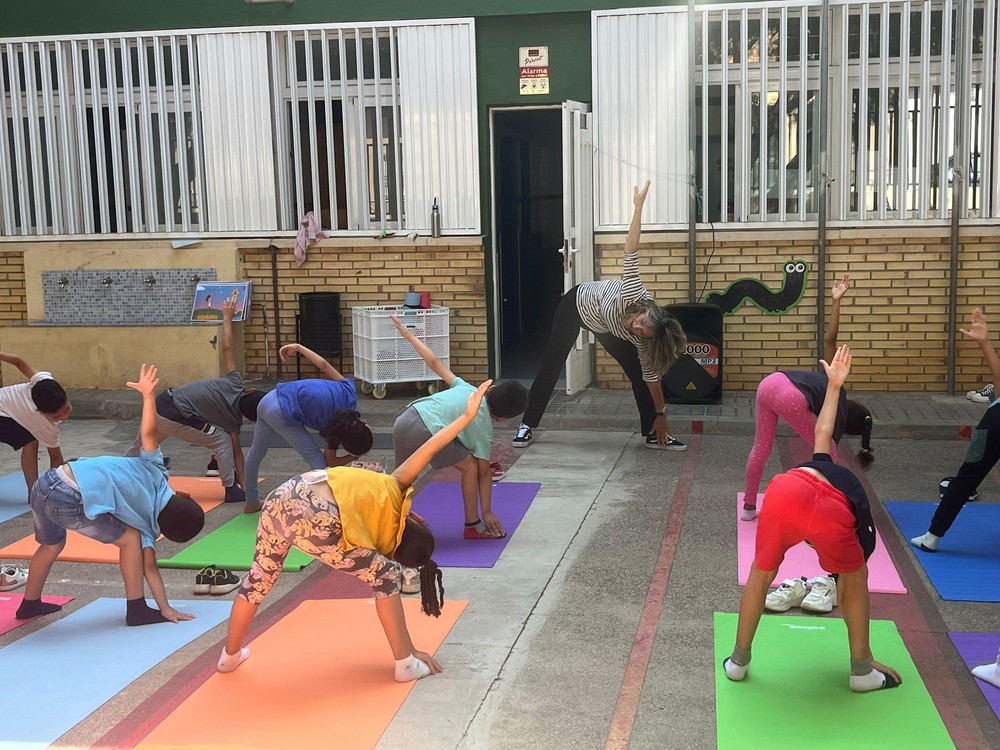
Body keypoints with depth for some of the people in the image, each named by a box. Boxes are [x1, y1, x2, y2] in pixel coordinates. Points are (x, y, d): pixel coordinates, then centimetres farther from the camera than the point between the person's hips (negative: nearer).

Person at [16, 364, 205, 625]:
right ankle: (136, 609, 12)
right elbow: (150, 567, 0)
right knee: (130, 538, 9)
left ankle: (30, 604, 55)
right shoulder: (147, 525, 4)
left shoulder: (155, 471, 15)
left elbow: (149, 433, 3)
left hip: (45, 484, 7)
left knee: (51, 545, 34)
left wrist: (148, 395, -3)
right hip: (69, 502, -7)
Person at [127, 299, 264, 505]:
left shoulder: (235, 384, 3)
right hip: (173, 417, -7)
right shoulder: (233, 417, -7)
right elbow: (236, 450, -3)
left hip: (161, 403, 7)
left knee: (140, 450, 28)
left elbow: (227, 349, 5)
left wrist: (227, 318, 16)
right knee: (222, 440, 2)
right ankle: (231, 489, 2)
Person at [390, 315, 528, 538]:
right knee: (470, 467, 11)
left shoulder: (466, 389, 21)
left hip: (403, 420, 6)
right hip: (425, 431, -6)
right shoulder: (483, 426, 8)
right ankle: (473, 525, 17)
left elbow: (435, 363, 23)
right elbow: (484, 471, 11)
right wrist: (487, 512, 17)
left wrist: (407, 333, 32)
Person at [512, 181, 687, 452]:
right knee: (552, 365, -1)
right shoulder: (634, 294, -43)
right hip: (576, 304, -3)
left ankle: (653, 434, 3)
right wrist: (639, 206, -50)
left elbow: (651, 376, -17)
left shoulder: (640, 338, -29)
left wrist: (660, 415, -15)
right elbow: (631, 251, -46)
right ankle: (527, 425, 9)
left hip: (603, 326, 4)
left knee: (639, 371, -5)